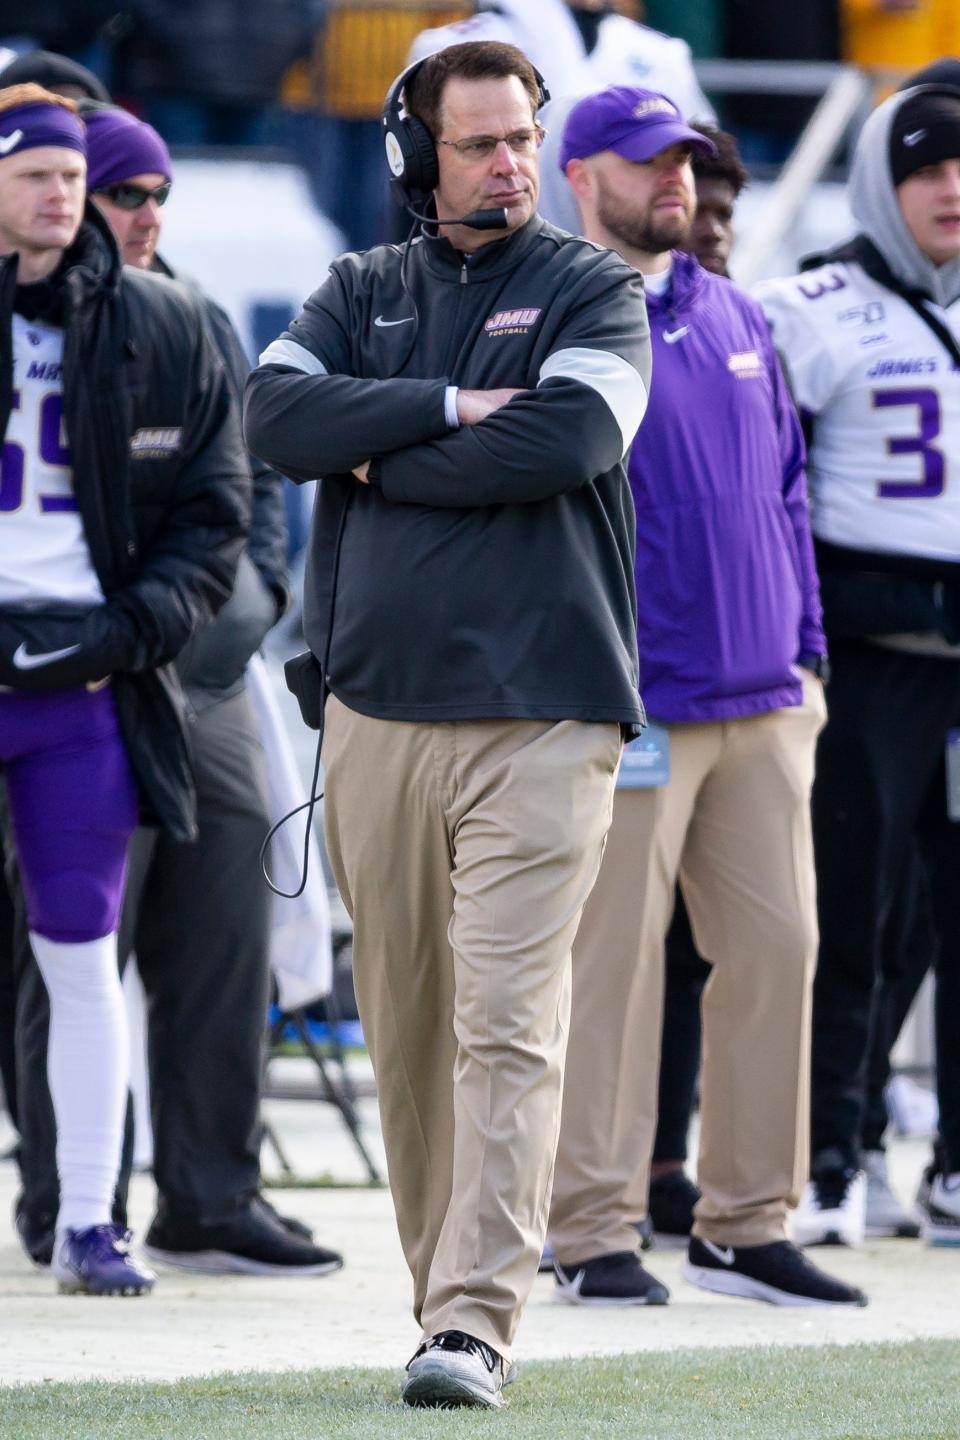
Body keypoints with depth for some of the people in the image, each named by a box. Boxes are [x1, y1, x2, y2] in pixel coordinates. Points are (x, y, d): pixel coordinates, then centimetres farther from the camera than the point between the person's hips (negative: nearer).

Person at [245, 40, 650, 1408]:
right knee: (403, 1023, 6)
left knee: (509, 1022, -12)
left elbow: (570, 437, -13)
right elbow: (276, 412, -3)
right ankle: (442, 1286, 17)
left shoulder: (592, 290, 6)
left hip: (540, 715, -4)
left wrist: (385, 465, -5)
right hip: (377, 705, 4)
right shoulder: (362, 293, 15)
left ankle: (475, 1323, -18)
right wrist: (446, 407, -11)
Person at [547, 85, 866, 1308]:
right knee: (612, 959, -6)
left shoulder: (734, 319, 16)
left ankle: (745, 1224, 12)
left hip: (762, 704, 7)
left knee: (778, 946, 4)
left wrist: (805, 655, 15)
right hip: (630, 706, -7)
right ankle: (592, 1232, 0)